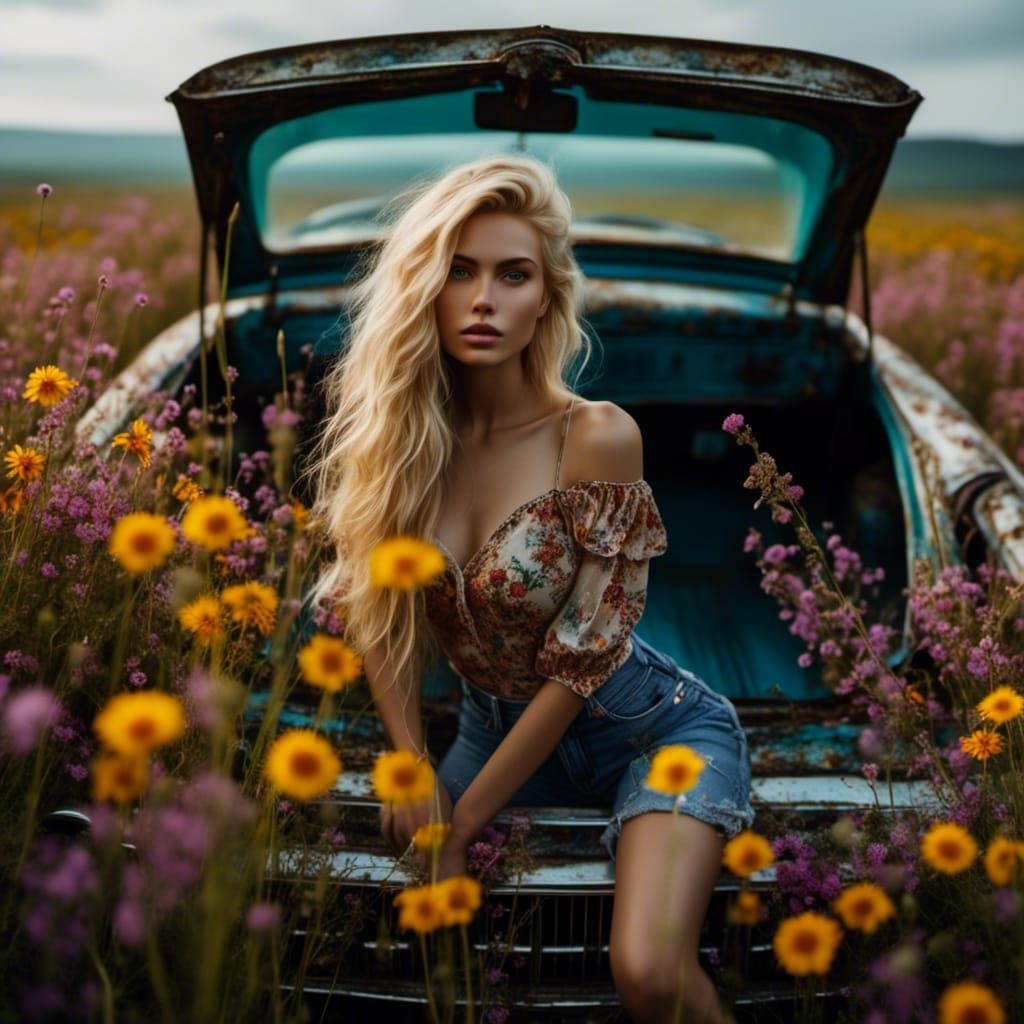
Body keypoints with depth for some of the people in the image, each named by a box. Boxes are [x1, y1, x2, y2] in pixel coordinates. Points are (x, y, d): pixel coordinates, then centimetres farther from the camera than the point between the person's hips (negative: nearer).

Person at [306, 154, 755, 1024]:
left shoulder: (598, 438, -23)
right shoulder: (400, 433, -11)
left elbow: (578, 663, -20)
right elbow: (381, 617, -2)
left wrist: (458, 829, -15)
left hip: (651, 730, -4)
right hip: (501, 726, 4)